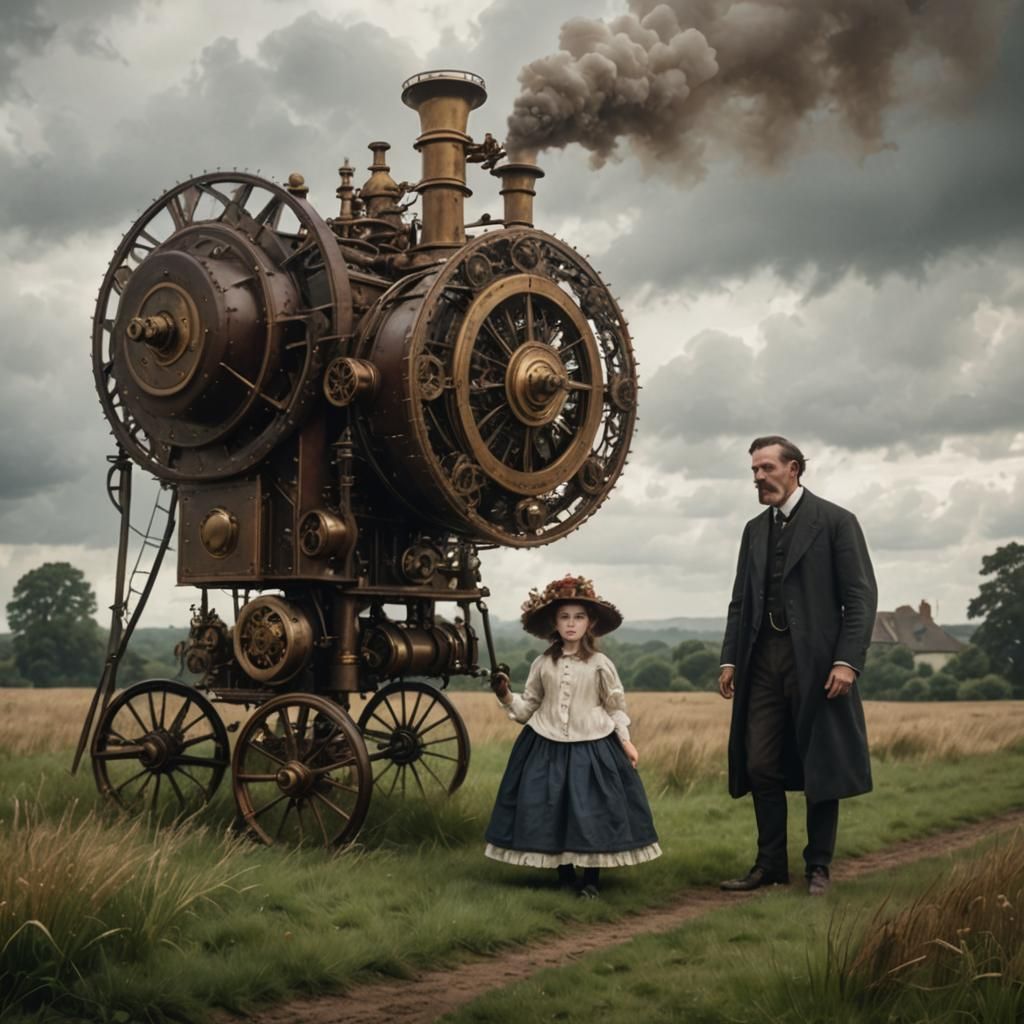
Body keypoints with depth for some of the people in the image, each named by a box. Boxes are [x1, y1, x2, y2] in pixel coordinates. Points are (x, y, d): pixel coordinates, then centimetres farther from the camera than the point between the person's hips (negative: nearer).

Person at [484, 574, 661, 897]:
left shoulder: (600, 664, -2)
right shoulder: (542, 664, 3)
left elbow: (615, 707, 6)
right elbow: (528, 706, 8)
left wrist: (625, 740, -2)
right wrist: (507, 697, -9)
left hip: (592, 747, -2)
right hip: (547, 747, 2)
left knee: (592, 812, -2)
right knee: (550, 811, 2)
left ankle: (591, 878, 14)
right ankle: (564, 877, 18)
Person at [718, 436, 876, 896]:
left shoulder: (835, 521, -3)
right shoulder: (755, 529, 15)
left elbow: (861, 596, -8)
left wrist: (847, 661, -16)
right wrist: (730, 659, 6)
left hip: (815, 661, -5)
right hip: (763, 660, 6)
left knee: (820, 767, 4)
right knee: (761, 767, 5)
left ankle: (818, 867, 15)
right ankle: (770, 864, 14)